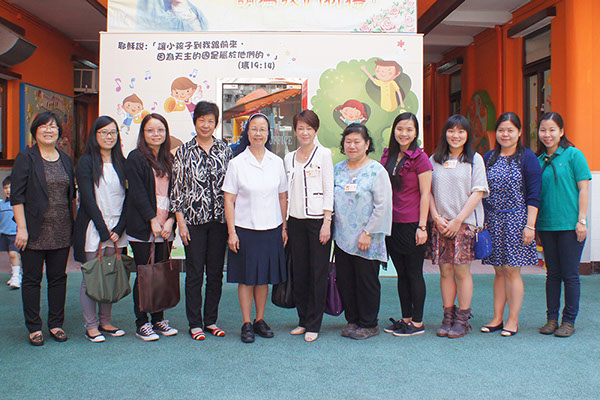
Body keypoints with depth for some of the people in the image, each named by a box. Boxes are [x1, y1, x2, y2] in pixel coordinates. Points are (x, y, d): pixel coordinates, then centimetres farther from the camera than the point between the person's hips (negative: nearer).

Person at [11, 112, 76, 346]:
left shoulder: (65, 159, 12)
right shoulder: (26, 158, -2)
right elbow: (17, 196, -7)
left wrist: (74, 225, 10)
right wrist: (21, 228, -13)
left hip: (62, 231, 4)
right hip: (35, 231, -4)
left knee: (58, 278, 9)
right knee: (32, 279, 4)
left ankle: (56, 324, 20)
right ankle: (34, 327, 15)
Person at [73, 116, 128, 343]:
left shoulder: (121, 162, 10)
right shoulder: (86, 162, -2)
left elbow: (126, 198, 7)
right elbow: (88, 199, -9)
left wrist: (119, 229, -5)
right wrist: (104, 233, -12)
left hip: (116, 229, 4)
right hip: (93, 228, -4)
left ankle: (105, 323, 20)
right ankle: (91, 326, 11)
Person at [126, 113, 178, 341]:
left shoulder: (169, 159, 13)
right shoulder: (136, 158, -1)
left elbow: (174, 192, 10)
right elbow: (137, 192, -8)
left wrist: (170, 220, -3)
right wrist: (153, 220, -13)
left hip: (165, 228, 4)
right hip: (143, 228, -4)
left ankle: (158, 319, 20)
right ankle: (142, 323, 11)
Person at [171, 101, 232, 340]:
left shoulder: (224, 150, 7)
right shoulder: (183, 152, 2)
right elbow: (177, 188, 1)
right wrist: (180, 221, -5)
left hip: (219, 219, 2)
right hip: (193, 219, -2)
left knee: (216, 272, 8)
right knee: (194, 273, 2)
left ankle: (211, 320, 21)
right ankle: (195, 323, 14)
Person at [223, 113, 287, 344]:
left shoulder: (276, 162, 5)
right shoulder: (237, 163, -3)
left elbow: (283, 197, 10)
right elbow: (229, 200, -4)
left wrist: (284, 226, 7)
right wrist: (231, 232, -8)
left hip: (271, 229, 3)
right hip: (245, 229, -2)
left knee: (264, 277, 11)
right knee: (246, 277, 4)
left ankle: (260, 320, 24)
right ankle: (246, 324, 16)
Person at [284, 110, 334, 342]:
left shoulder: (323, 154, 0)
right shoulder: (289, 158, 13)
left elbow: (329, 190, -5)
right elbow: (288, 192, 15)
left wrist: (327, 222, -11)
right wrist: (285, 224, 10)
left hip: (318, 219, -4)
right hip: (296, 220, 5)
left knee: (318, 273, -1)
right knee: (299, 272, 7)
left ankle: (314, 325, 8)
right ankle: (303, 320, 20)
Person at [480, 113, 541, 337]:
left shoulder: (527, 157, -1)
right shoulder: (488, 158, 11)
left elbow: (533, 195, -5)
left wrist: (530, 226, -12)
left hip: (516, 219, -4)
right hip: (492, 221, 4)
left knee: (512, 270, -2)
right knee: (499, 270, 9)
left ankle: (513, 320, 9)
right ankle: (497, 319, 16)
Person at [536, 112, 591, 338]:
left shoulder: (573, 155, -2)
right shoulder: (539, 160, 10)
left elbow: (583, 189, -5)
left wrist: (582, 220, -10)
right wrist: (535, 226, 12)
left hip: (570, 225, -4)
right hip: (546, 224, 4)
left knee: (570, 274, 2)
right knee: (552, 274, 10)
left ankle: (569, 321, 12)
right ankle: (552, 318, 18)